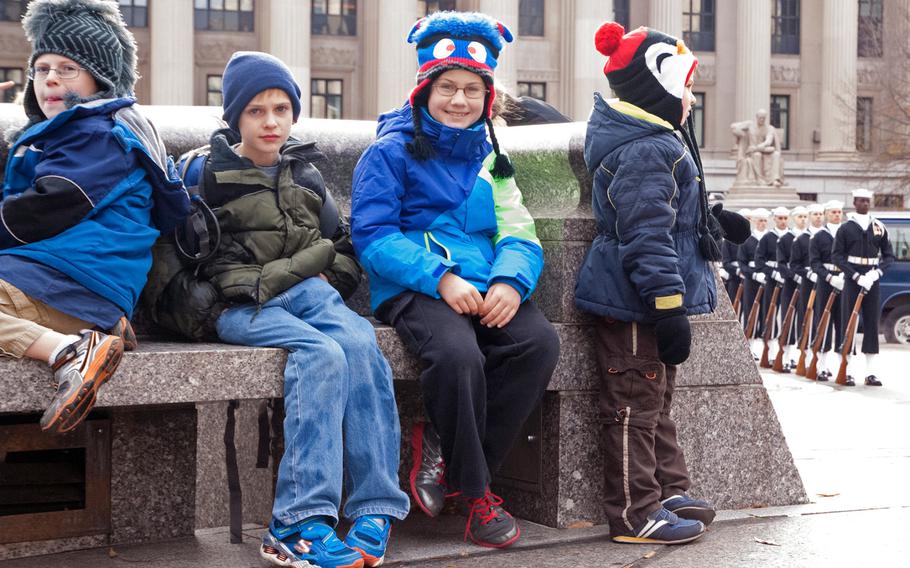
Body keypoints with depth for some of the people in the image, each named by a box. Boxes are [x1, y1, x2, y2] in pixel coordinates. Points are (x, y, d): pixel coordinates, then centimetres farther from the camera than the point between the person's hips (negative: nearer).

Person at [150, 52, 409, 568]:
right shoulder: (205, 172, 8)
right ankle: (304, 521, -39)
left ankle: (374, 515, -34)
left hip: (306, 292, 4)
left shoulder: (306, 176, 21)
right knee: (322, 353, -34)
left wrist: (329, 279, 11)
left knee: (360, 342, -31)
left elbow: (345, 247, 30)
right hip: (236, 307, -4)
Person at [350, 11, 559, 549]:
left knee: (540, 342, -24)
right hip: (413, 290, -5)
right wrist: (440, 278, -20)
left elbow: (519, 233, 11)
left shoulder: (489, 157, 20)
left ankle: (442, 448, -10)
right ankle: (476, 492, -12)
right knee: (458, 354, -35)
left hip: (486, 290, 5)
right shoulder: (393, 151, 3)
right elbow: (373, 235, -7)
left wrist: (511, 282, -13)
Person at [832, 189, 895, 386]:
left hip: (872, 281, 3)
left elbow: (889, 255, 10)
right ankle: (849, 372, 0)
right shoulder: (846, 228, -1)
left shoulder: (879, 228, 8)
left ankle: (871, 373, 7)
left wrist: (877, 272, -9)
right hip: (851, 281, -3)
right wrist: (856, 276, -16)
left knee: (872, 325, 3)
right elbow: (836, 256, -6)